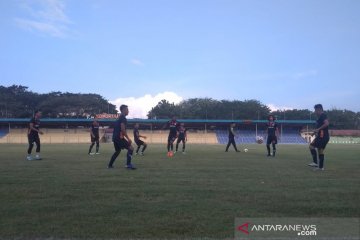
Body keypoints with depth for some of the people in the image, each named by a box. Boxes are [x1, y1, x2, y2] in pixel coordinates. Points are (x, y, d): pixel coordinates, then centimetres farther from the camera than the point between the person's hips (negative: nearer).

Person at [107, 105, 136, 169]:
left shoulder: (119, 118, 20)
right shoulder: (123, 118, -11)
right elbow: (123, 129, -20)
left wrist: (126, 138, 25)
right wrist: (128, 138, -18)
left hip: (115, 137, 10)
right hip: (119, 137, -10)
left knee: (118, 151, 26)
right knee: (131, 148, -11)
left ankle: (110, 165, 30)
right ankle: (128, 164, -15)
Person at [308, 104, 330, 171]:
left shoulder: (323, 115, -9)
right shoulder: (321, 116, 21)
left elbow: (327, 123, -25)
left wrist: (318, 129, -23)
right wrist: (316, 132, 20)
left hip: (322, 136, -10)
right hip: (325, 136, 10)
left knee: (311, 146, -10)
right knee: (320, 150, 12)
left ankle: (315, 162, -11)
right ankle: (321, 167, 16)